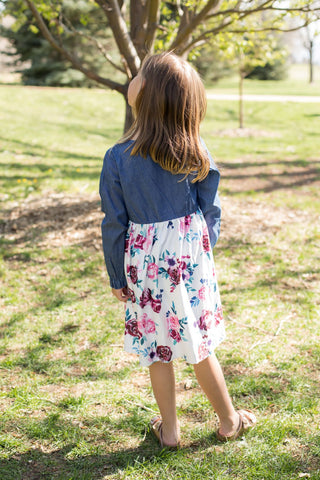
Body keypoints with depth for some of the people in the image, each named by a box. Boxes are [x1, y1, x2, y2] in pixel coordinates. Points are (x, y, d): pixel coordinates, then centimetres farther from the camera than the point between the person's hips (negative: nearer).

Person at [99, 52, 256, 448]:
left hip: (145, 262, -1)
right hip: (192, 255, 2)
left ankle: (169, 429, 28)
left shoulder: (118, 158, -13)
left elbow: (114, 225, -8)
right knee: (199, 345, 15)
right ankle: (229, 421, 30)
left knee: (157, 349, 13)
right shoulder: (196, 154, -7)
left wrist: (117, 277, 3)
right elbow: (211, 212, 0)